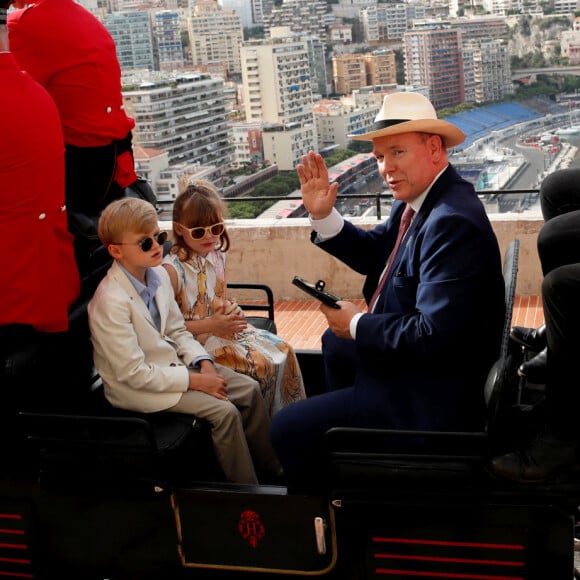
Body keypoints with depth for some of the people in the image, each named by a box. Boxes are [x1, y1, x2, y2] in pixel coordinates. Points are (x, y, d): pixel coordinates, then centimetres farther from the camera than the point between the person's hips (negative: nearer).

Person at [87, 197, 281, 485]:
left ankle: (271, 471, 15)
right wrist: (194, 380, -22)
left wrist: (204, 363, -9)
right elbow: (133, 373, -25)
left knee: (249, 389, 1)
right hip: (135, 387, -8)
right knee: (224, 412, -20)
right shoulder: (111, 301, -27)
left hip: (172, 362, 8)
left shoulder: (159, 274, -2)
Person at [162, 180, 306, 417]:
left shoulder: (217, 255, 3)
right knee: (262, 364, -20)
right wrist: (211, 325, -22)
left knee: (284, 351, -4)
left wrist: (230, 309, -6)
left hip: (222, 327, 8)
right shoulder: (172, 269, -20)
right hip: (197, 339, -8)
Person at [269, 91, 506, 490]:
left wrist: (356, 325, -17)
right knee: (336, 343, 34)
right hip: (412, 354, 11)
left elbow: (433, 334, -32)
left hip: (433, 396, -11)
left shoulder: (453, 222, -29)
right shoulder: (421, 198, 2)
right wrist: (323, 216, -1)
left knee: (287, 430, -11)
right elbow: (373, 255, 14)